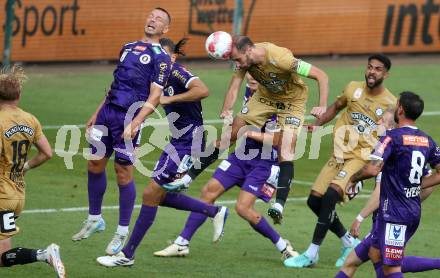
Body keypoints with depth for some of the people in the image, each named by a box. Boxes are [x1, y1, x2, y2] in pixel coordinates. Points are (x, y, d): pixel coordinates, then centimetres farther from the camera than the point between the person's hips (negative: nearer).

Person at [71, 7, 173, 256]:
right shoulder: (128, 48, 18)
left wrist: (135, 123, -20)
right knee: (95, 164, 11)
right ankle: (95, 219, 28)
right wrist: (96, 115, 21)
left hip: (129, 117, -7)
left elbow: (154, 97, -10)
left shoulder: (160, 57, -4)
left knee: (123, 173, -4)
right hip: (107, 112, 7)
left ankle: (122, 233, 7)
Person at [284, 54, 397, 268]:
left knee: (331, 195, -26)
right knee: (314, 200, 1)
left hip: (362, 158, -6)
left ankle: (312, 254, -22)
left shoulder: (390, 104, -7)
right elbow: (336, 108, 21)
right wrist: (317, 125, 8)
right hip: (339, 154, 6)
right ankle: (349, 243, 21)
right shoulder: (353, 88, 3)